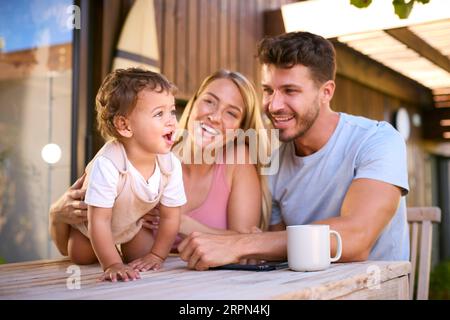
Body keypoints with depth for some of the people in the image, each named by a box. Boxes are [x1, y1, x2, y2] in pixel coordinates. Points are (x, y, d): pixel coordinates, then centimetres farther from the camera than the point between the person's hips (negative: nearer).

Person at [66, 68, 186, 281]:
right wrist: (112, 264, -41)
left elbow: (170, 217, -18)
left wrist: (156, 256, -19)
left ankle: (124, 245, 33)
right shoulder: (107, 165, -45)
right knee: (81, 259, 8)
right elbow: (98, 221, -40)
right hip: (88, 221, -3)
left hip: (132, 224, 3)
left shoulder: (171, 164, -30)